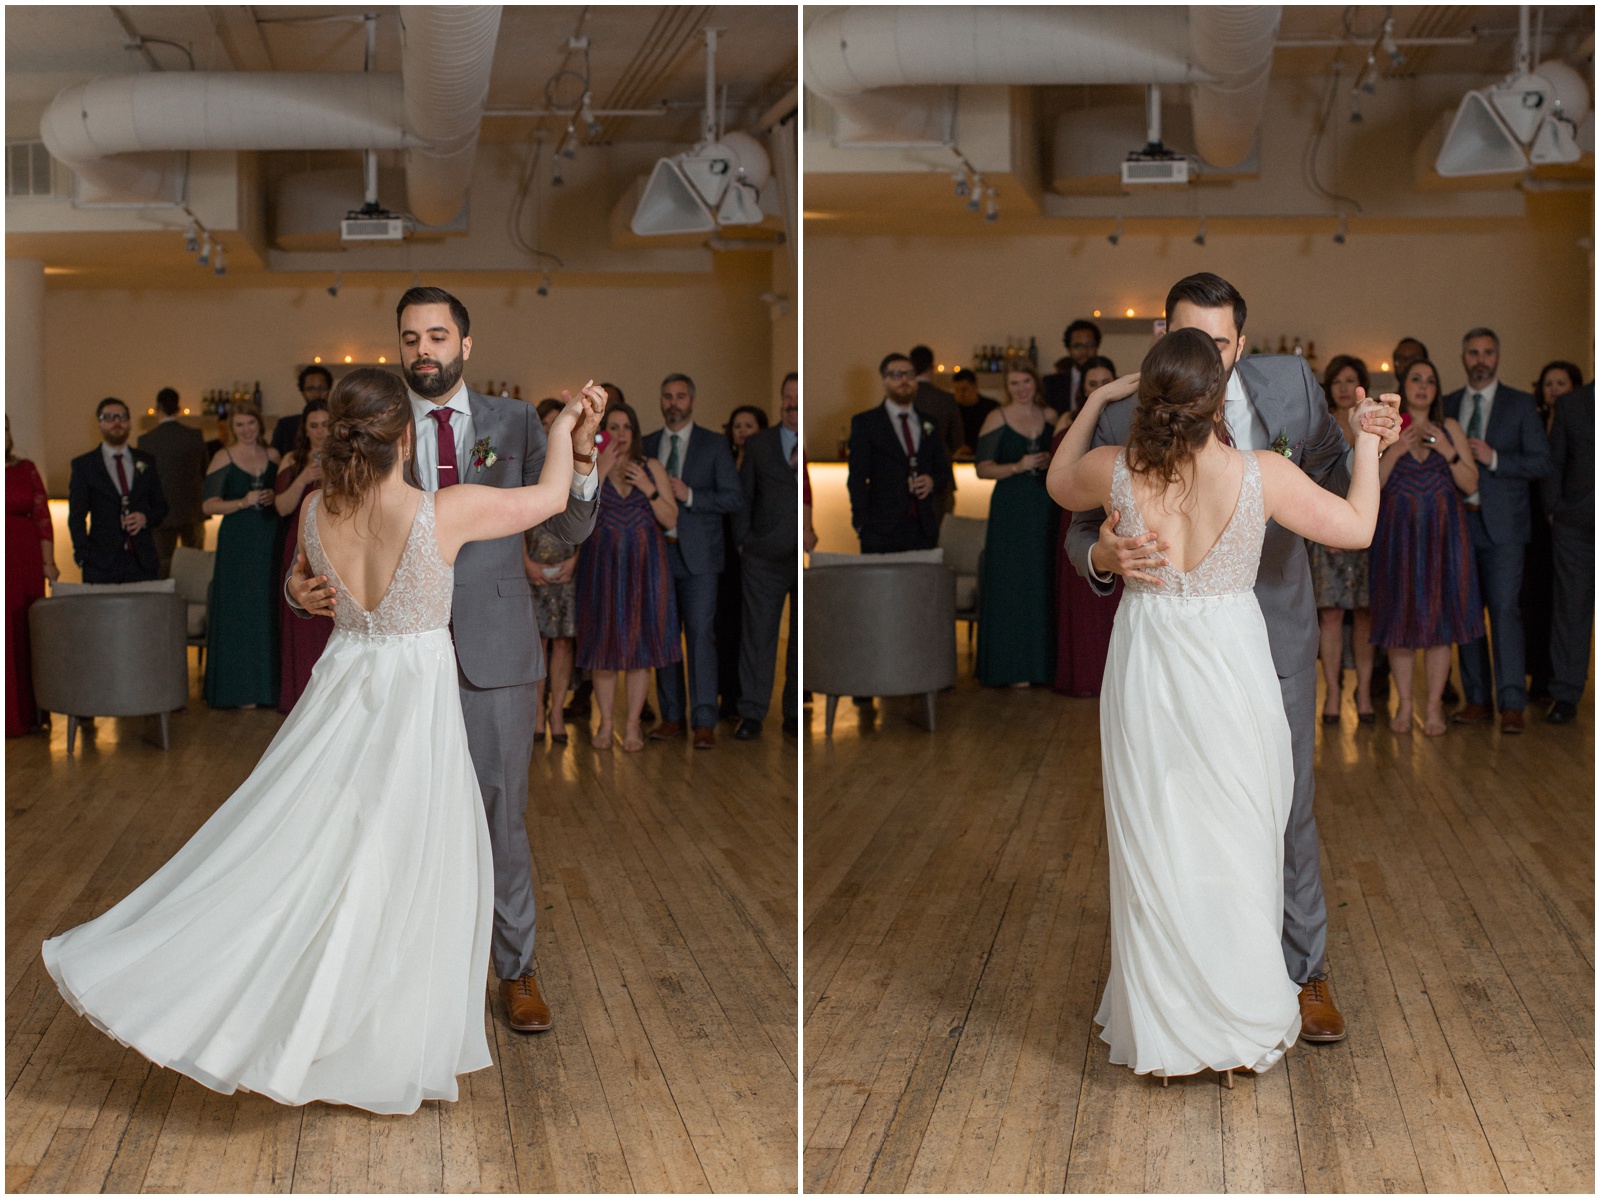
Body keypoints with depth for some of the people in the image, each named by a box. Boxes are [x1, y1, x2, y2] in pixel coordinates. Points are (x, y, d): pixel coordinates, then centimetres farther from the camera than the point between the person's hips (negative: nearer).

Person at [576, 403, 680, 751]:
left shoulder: (652, 468, 6)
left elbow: (671, 520, 2)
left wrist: (648, 489, -12)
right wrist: (600, 472, -16)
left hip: (644, 564, 1)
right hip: (603, 563, -1)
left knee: (640, 641, 0)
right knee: (604, 640, 1)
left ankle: (632, 723, 7)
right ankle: (606, 721, 11)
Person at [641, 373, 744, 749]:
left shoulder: (714, 445, 3)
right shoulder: (647, 446, 13)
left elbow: (734, 497, -3)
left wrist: (689, 496, -15)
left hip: (697, 554, -3)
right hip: (657, 552, 4)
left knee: (700, 635, -9)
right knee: (664, 635, 5)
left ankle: (704, 721, -8)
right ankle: (672, 716, 12)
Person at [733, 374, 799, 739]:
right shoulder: (758, 445, 10)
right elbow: (743, 497, 10)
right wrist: (743, 540, 2)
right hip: (764, 559, 0)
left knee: (803, 640, 7)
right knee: (757, 636, 0)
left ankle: (795, 714, 17)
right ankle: (751, 714, 5)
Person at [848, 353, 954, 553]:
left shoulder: (928, 423, 19)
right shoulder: (864, 422, 6)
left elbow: (943, 470, 23)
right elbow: (857, 477, 0)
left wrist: (933, 482, -1)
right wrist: (861, 523, -10)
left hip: (924, 529, 4)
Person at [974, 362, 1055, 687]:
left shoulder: (1050, 416, 11)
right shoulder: (997, 419, 0)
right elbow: (983, 468, -4)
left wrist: (1051, 461, -4)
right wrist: (1017, 467, -18)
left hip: (1046, 508, 3)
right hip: (1010, 509, -3)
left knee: (1044, 585, 2)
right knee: (1010, 586, -4)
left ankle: (1043, 663, 9)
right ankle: (1012, 667, 1)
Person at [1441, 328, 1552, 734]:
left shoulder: (1520, 404, 4)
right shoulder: (1446, 406, 13)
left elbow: (1541, 462, -1)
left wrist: (1494, 459, -14)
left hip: (1501, 522, -3)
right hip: (1458, 520, 3)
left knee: (1505, 609, -10)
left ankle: (1511, 703, -9)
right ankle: (1477, 699, 11)